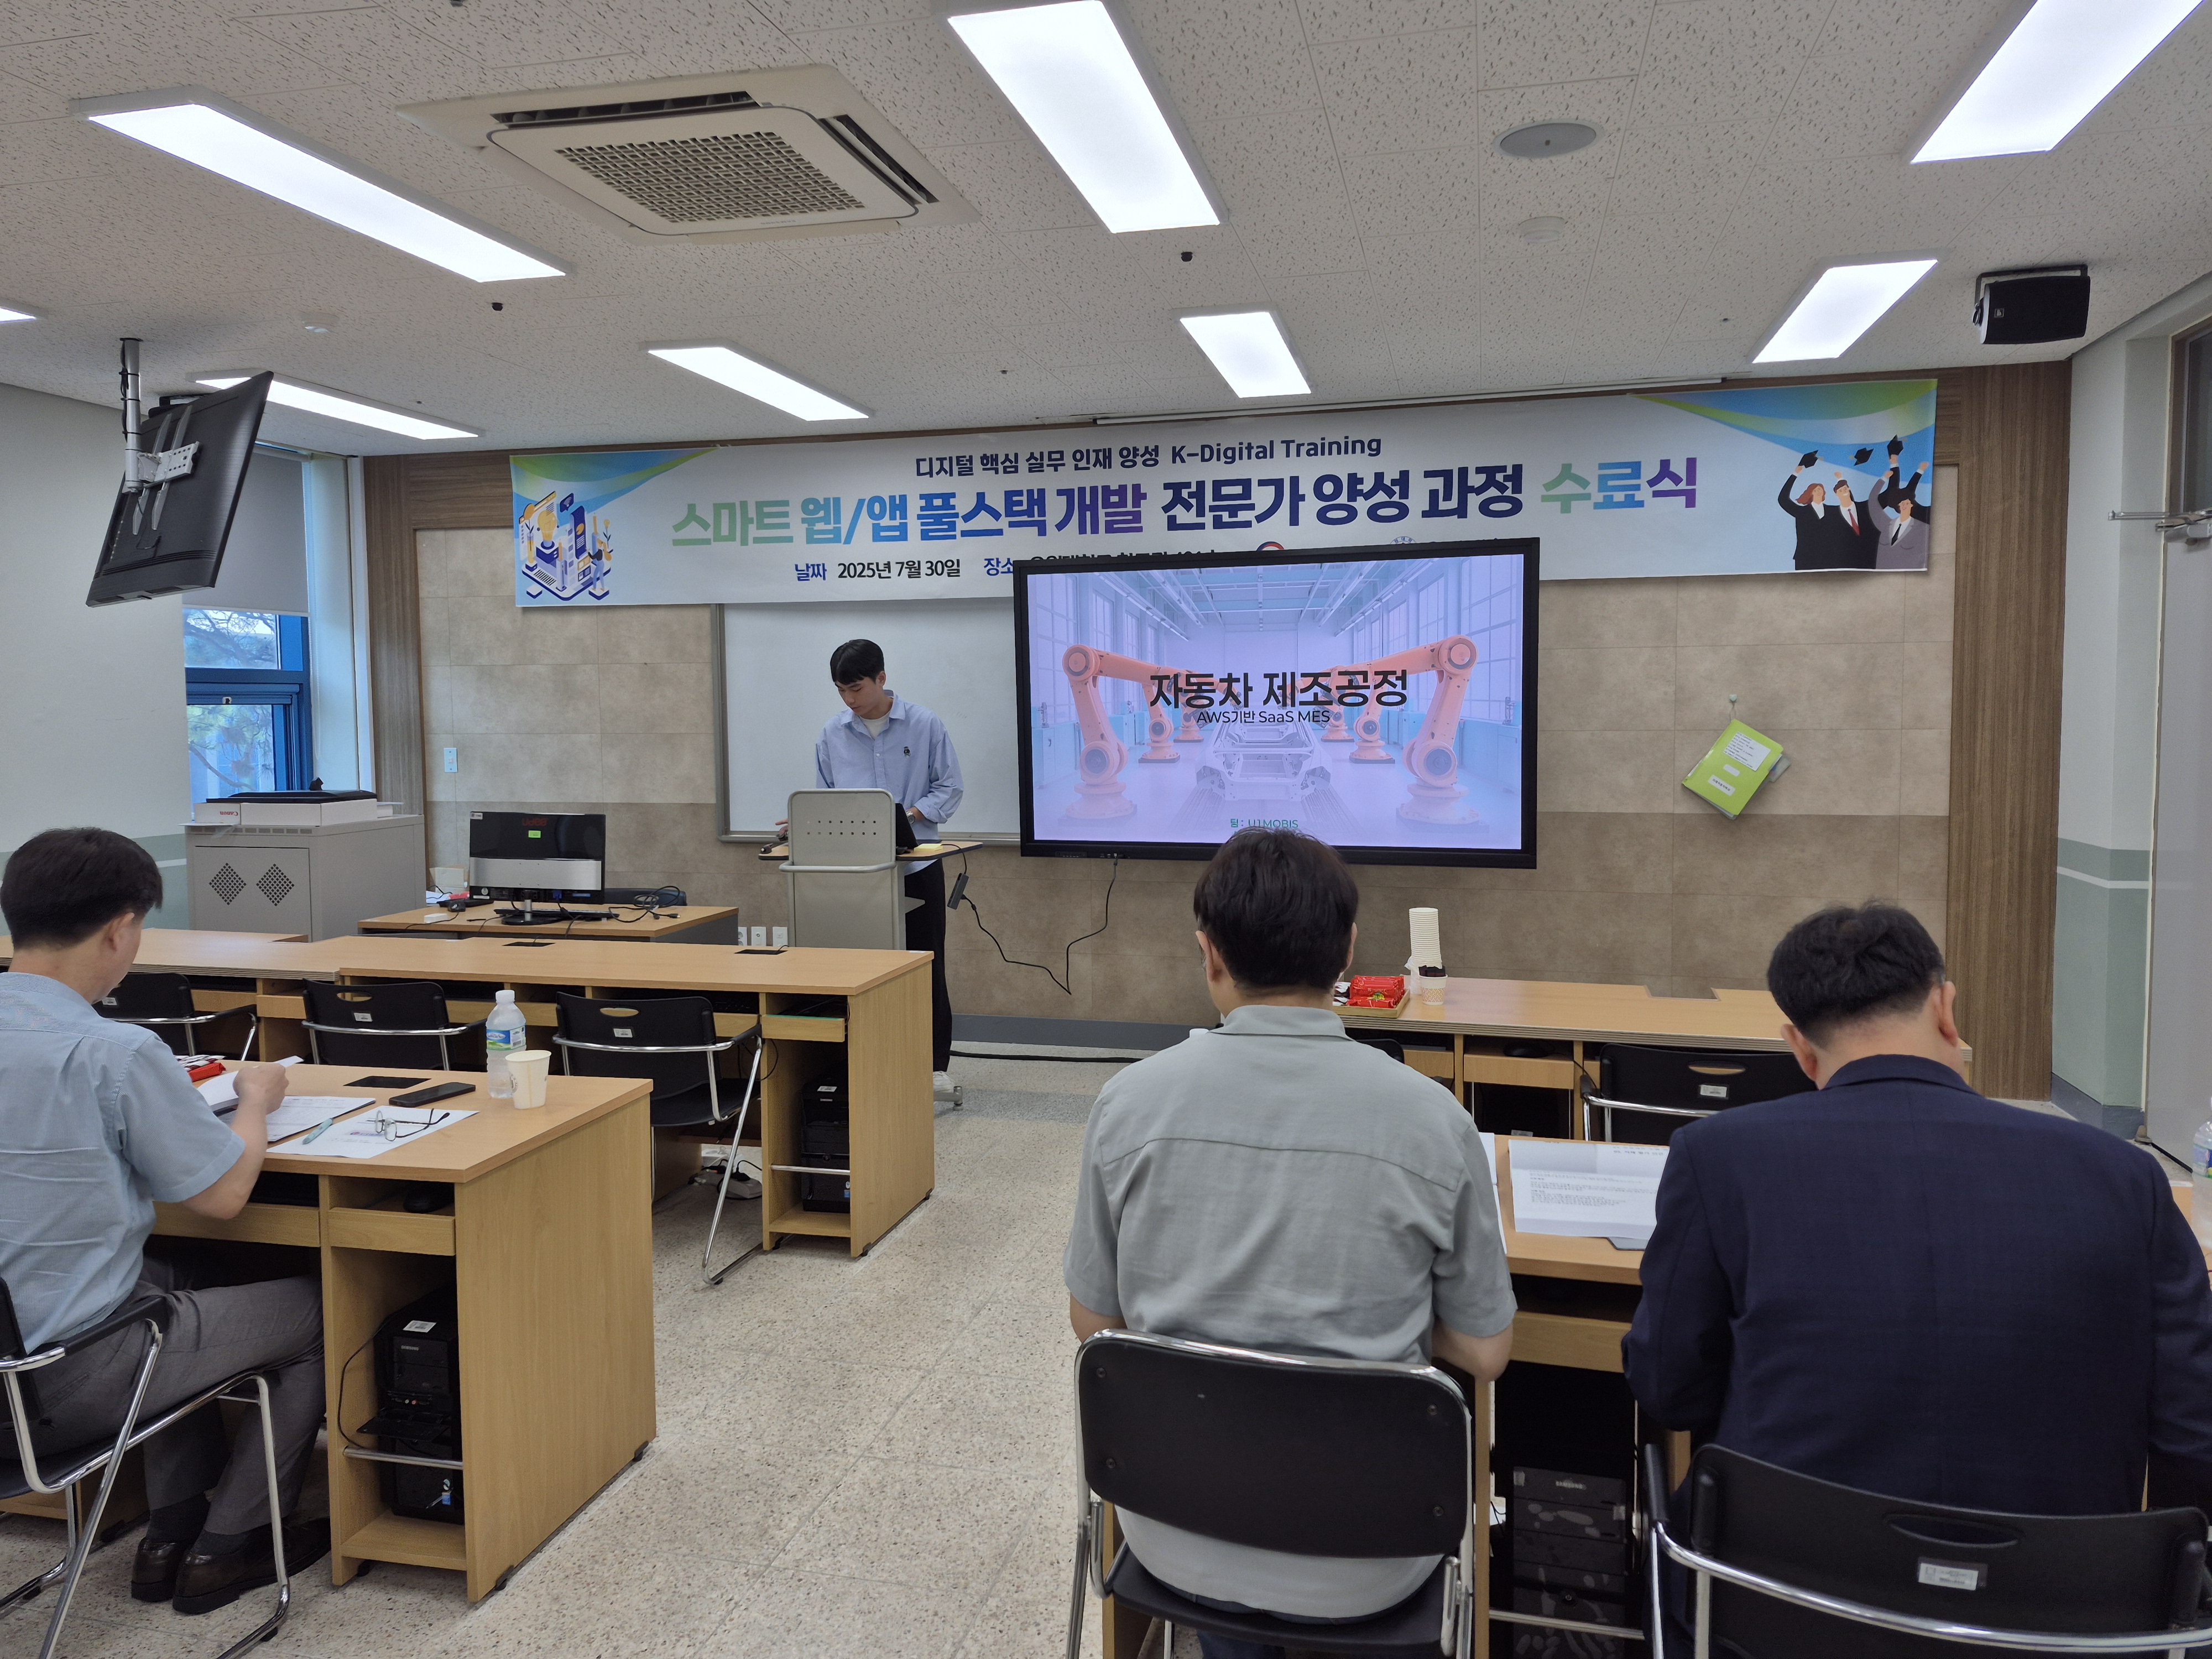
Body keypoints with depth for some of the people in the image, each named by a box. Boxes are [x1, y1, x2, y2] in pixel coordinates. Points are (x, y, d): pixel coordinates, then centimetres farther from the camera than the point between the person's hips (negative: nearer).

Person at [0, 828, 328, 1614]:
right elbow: (225, 1193, -14)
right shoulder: (115, 1053, -25)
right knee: (321, 1312, 11)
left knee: (197, 1274, 31)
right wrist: (256, 1100, 3)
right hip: (66, 1383, -8)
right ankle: (223, 1548, 22)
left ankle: (173, 1529, 32)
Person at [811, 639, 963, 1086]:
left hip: (917, 864, -2)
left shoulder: (924, 725, -4)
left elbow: (949, 788, -3)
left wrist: (908, 815, -17)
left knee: (926, 965, 3)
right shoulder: (833, 734, 3)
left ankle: (936, 1063, 14)